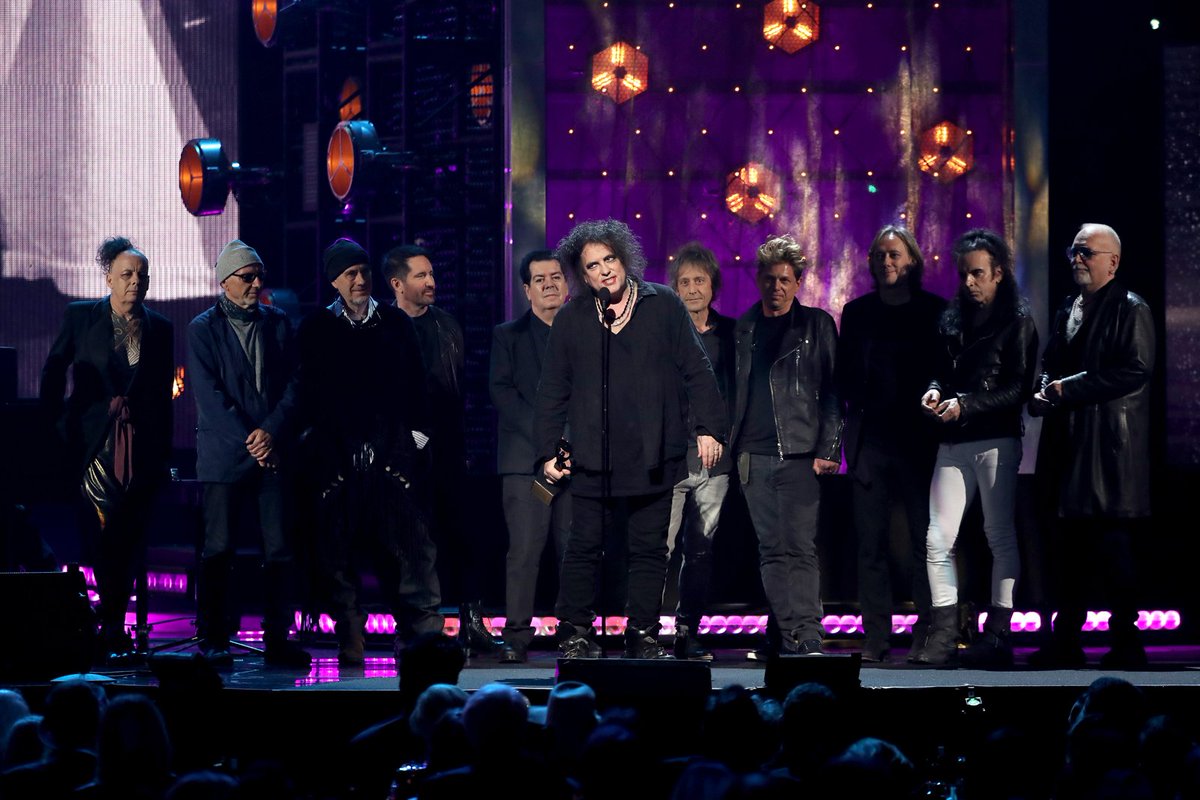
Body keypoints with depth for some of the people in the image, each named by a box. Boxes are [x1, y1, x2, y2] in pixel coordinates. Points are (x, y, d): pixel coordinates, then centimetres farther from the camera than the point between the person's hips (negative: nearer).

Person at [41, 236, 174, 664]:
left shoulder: (160, 328, 9)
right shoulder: (81, 317, 3)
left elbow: (163, 392, 11)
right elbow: (53, 372, 9)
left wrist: (163, 452, 9)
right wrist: (57, 424, 2)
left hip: (141, 447, 2)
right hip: (95, 443, -2)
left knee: (129, 539, 2)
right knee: (102, 537, -8)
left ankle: (113, 627, 10)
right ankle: (111, 630, -3)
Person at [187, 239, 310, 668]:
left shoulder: (278, 324, 13)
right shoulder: (203, 329, 2)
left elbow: (293, 384, 7)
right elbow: (209, 394, -5)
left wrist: (272, 432, -8)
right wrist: (247, 441, -12)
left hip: (273, 452, 3)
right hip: (223, 454, -3)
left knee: (280, 550, 0)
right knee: (218, 551, -3)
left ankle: (278, 640, 5)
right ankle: (213, 641, 2)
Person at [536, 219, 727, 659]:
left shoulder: (664, 306, 5)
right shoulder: (571, 320, 8)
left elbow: (696, 371, 5)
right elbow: (553, 390, 12)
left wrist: (708, 427, -2)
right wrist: (547, 451, 7)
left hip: (652, 456, 0)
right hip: (593, 458, 0)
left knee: (649, 549, 4)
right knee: (584, 547, 0)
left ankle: (643, 635, 11)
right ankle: (575, 634, 9)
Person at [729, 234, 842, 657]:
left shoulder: (816, 325, 5)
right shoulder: (743, 329, 14)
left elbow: (832, 392, 2)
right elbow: (733, 392, 16)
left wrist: (828, 450, -6)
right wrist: (726, 441, 7)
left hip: (800, 453, -4)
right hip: (754, 454, 4)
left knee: (799, 547, -11)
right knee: (771, 550, 4)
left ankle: (804, 637, -14)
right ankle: (783, 632, 7)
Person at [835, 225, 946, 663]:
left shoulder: (934, 311, 3)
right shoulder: (857, 312, 11)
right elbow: (844, 376, 12)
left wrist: (936, 415, -9)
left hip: (918, 441, -2)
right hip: (869, 442, 2)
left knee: (926, 542, -2)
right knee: (871, 544, 2)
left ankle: (927, 636, 3)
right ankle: (875, 639, 5)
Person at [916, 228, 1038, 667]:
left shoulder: (1016, 322, -2)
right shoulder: (952, 319, 15)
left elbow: (1019, 388, -8)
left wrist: (965, 406, -14)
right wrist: (935, 391, 1)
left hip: (996, 439, -6)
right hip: (954, 443, 6)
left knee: (1000, 536, -2)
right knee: (938, 540, -1)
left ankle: (997, 635, 0)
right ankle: (943, 634, 1)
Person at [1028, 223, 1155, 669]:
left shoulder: (1130, 310, -6)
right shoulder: (1068, 311, 18)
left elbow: (1135, 371, -16)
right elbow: (1050, 364, 23)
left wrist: (1068, 388, -15)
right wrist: (1044, 391, -1)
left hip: (1111, 447, -8)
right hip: (1070, 445, 8)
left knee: (1113, 547, -7)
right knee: (1071, 546, 9)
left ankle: (1126, 644, -1)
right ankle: (1066, 642, 14)